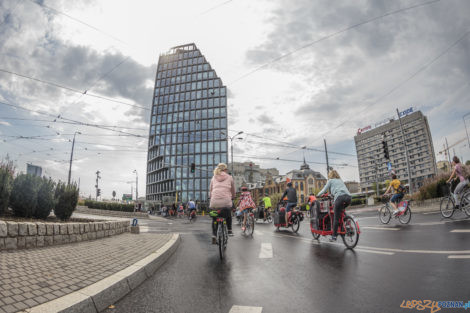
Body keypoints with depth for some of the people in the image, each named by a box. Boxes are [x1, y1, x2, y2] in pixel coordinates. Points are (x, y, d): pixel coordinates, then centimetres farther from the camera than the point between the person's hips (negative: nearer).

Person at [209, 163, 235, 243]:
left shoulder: (213, 178, 17)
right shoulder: (229, 178, 12)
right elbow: (233, 191, 19)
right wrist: (232, 197, 36)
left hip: (214, 202, 2)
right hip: (226, 201, -1)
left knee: (214, 218, 19)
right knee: (229, 214, 29)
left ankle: (214, 236, 11)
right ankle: (229, 230, 27)